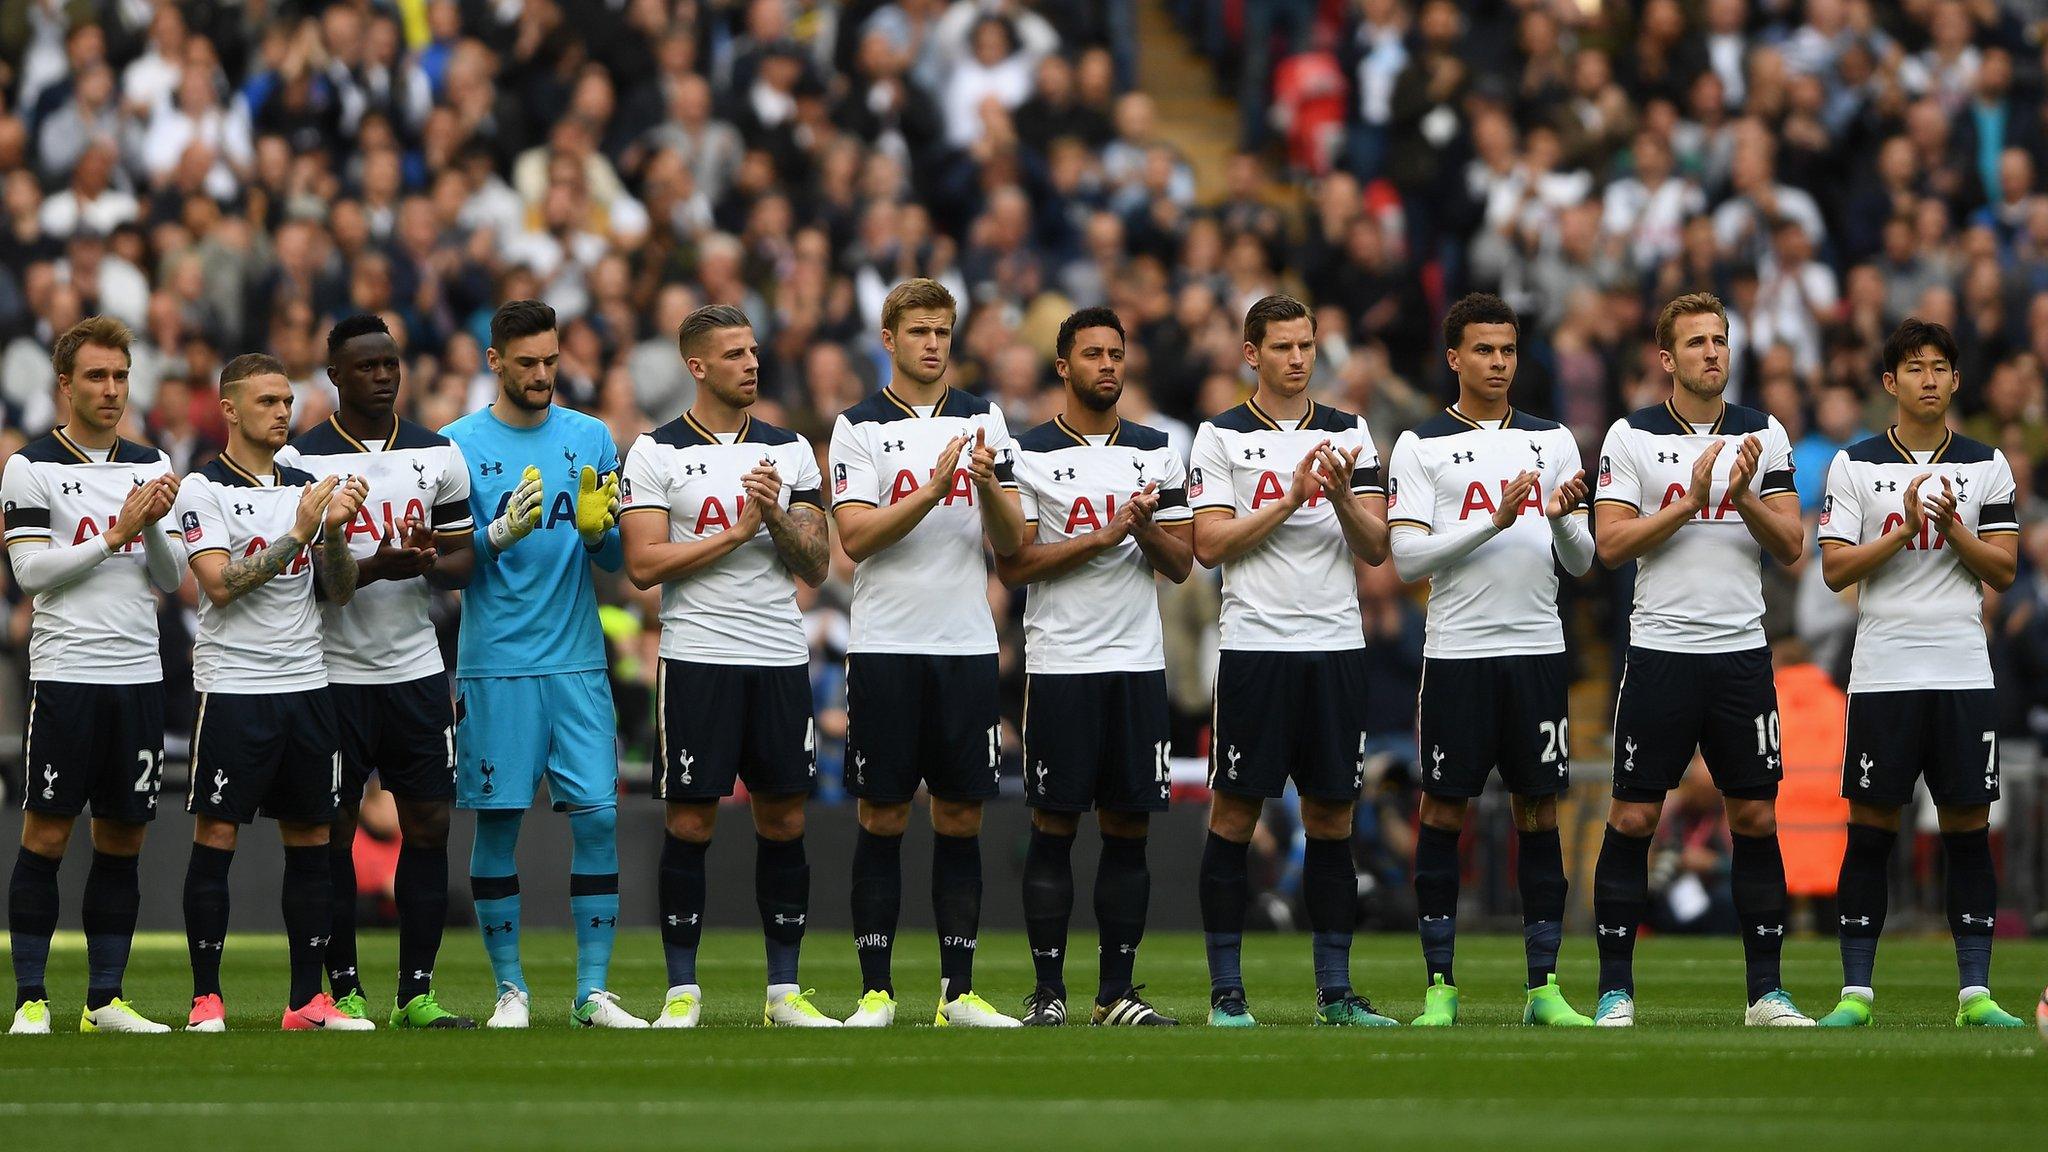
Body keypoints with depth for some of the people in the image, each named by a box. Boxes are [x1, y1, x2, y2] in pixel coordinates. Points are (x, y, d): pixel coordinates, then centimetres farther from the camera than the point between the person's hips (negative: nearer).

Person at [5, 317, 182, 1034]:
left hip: (139, 675, 5)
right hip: (65, 674, -5)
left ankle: (105, 1000, 11)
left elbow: (172, 579, 10)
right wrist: (117, 534, -14)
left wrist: (154, 526, -9)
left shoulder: (151, 466, 12)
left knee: (122, 840, 6)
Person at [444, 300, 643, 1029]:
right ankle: (510, 988, 10)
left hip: (577, 663, 2)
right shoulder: (458, 446, 0)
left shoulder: (591, 440, 9)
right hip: (494, 663, -2)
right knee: (497, 824, 0)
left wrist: (596, 530, -11)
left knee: (598, 818, -4)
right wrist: (501, 534, -20)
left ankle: (593, 991, 1)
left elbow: (616, 559, 10)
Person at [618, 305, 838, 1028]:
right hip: (697, 659, -3)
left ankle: (784, 990, 10)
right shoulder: (657, 453, -1)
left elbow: (816, 567, 8)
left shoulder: (791, 452, 10)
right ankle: (682, 991, 4)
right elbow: (643, 565, -10)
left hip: (781, 657, 4)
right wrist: (738, 532, -12)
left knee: (784, 820, 4)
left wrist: (779, 517, -11)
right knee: (691, 823, -2)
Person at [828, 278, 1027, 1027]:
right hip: (886, 648, -3)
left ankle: (959, 992, 7)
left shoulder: (984, 422, 9)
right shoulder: (859, 427, 0)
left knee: (961, 818, 4)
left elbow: (1011, 543, 5)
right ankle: (875, 990, 4)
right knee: (882, 818, 0)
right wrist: (934, 488, -20)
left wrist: (989, 485, -14)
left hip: (967, 646, 3)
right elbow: (855, 537, -11)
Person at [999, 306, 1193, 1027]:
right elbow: (1012, 564, -8)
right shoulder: (1030, 454, -1)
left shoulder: (1156, 452, 10)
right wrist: (1104, 537, -14)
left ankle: (1117, 993, 9)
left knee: (1128, 828, 4)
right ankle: (1047, 991, 3)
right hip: (1060, 664, -3)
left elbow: (1181, 564, 10)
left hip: (1138, 664, 3)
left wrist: (1148, 532, -11)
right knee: (1054, 828, -1)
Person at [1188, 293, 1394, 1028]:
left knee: (1331, 817, 5)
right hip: (1255, 645, -3)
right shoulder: (1220, 438, 2)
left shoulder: (1350, 436, 11)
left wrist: (1343, 498, -12)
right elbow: (1209, 545, -7)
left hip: (1336, 646, 3)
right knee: (1234, 814, -1)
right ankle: (1226, 990, 4)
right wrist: (1291, 500, -13)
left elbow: (1376, 549, 6)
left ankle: (1335, 990, 9)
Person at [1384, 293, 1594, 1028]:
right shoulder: (1421, 445, 2)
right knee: (1445, 810, 0)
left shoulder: (1552, 441, 11)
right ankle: (1439, 986, 6)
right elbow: (1407, 558, -7)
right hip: (1457, 652, -2)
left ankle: (1544, 986, 7)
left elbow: (1582, 563, 9)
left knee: (1539, 809, 3)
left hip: (1538, 649, 3)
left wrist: (1563, 519, -12)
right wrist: (1494, 522, -15)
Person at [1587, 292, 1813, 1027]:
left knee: (1756, 820, 2)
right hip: (1661, 653, -2)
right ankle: (1615, 990, 4)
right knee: (1633, 819, -2)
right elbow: (1612, 544, -7)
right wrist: (1690, 502, -15)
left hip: (1742, 653, 2)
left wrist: (1743, 497, -13)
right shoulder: (1631, 437, 1)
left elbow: (1791, 548, 4)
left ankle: (1766, 993, 8)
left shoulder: (1764, 436, 7)